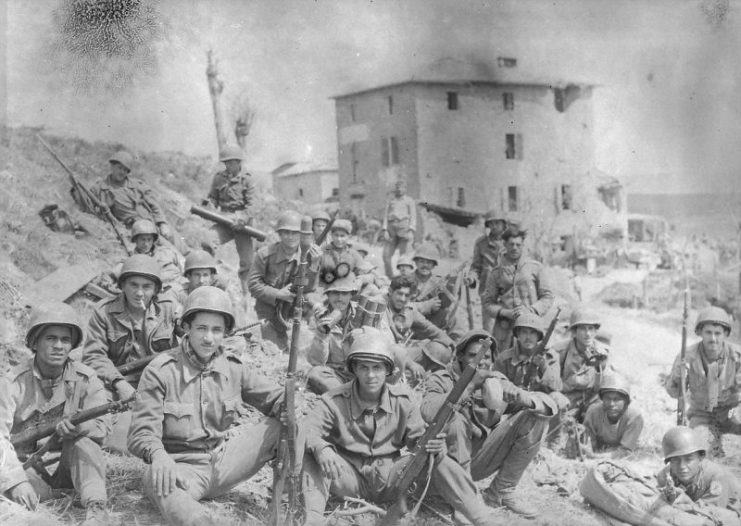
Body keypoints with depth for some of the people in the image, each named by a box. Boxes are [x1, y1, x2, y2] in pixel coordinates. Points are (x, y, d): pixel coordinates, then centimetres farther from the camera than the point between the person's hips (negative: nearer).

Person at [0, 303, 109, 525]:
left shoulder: (86, 380, -4)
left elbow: (100, 428, -13)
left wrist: (78, 425, -38)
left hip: (72, 467, 2)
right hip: (28, 467, -2)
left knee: (82, 440, -30)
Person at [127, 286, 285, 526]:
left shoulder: (235, 367, 5)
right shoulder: (160, 371, -8)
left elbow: (276, 398, 9)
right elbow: (142, 433, -11)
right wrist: (158, 454, -35)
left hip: (225, 460, 4)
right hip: (182, 465, -4)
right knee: (156, 480, -37)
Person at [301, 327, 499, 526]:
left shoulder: (403, 400, -3)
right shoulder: (334, 402, -11)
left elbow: (417, 439, -2)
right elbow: (306, 431, -21)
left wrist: (434, 446, -28)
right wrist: (321, 448, -45)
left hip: (389, 478, 1)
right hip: (350, 477, -1)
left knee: (439, 462, -21)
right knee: (311, 457, -29)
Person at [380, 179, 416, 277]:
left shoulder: (410, 201, 13)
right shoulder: (390, 201, 22)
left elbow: (413, 217, 5)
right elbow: (386, 216, 15)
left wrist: (411, 230, -10)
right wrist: (385, 230, 0)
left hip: (404, 228, -3)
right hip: (391, 229, 3)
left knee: (404, 256, -11)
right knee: (386, 255, -6)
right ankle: (389, 278, 1)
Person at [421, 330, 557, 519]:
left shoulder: (497, 382, 3)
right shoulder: (441, 379, -7)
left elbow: (549, 405, -5)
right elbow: (429, 413, -31)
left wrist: (521, 398, -26)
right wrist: (470, 386, -30)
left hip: (481, 461, 4)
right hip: (451, 460, -4)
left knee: (535, 418, -9)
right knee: (455, 418, -31)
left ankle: (501, 492, 0)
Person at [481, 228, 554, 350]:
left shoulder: (536, 268, 8)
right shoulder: (495, 274, 11)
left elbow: (547, 297, 9)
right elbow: (487, 303, 9)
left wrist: (531, 310, -8)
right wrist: (505, 313, -9)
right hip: (504, 330, 1)